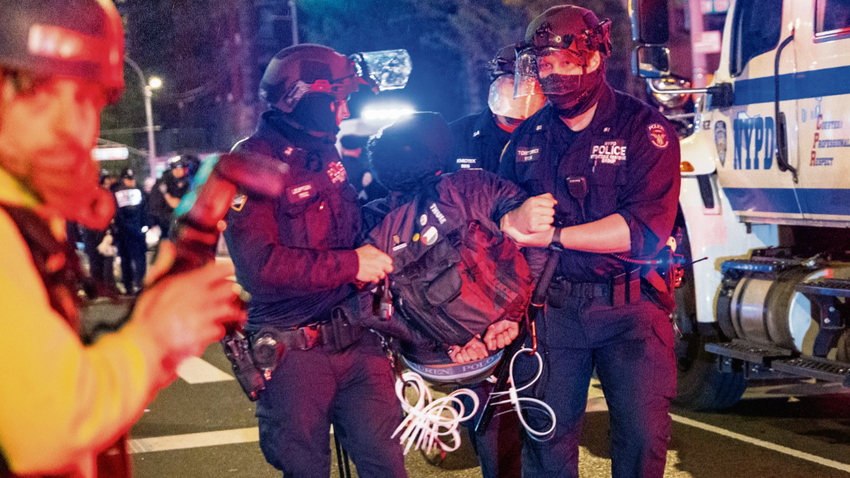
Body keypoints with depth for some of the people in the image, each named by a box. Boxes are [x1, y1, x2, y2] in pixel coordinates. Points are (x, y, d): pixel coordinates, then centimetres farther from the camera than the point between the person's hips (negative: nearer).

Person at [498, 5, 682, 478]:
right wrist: (513, 218, -13)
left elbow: (645, 228, -17)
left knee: (642, 438, -5)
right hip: (552, 307, 3)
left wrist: (553, 235, -18)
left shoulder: (645, 128, -5)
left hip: (629, 308, -3)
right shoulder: (527, 137, 10)